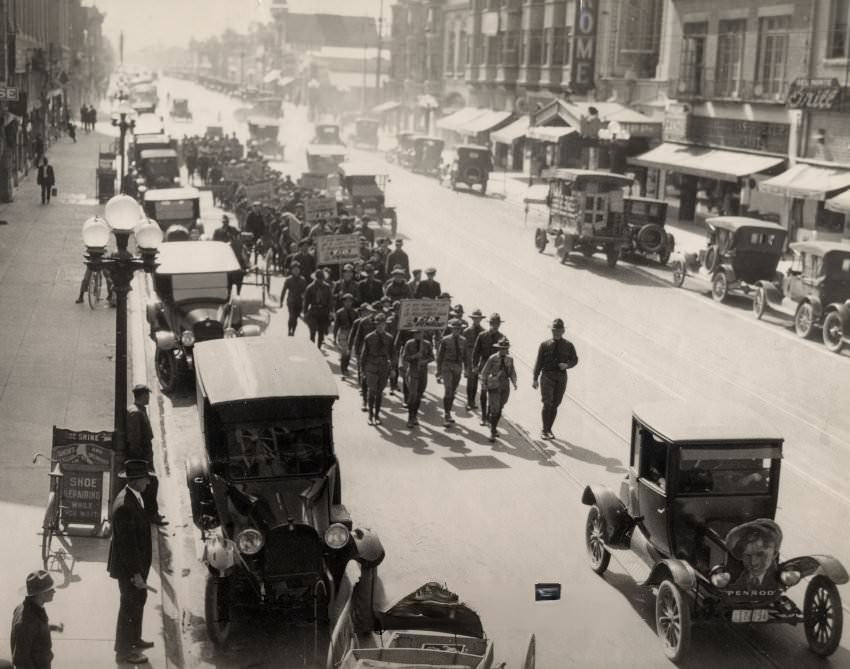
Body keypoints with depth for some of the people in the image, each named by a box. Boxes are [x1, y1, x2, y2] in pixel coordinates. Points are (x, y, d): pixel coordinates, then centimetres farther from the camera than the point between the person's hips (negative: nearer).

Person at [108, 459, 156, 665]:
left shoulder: (133, 497, 1)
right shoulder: (125, 505, -29)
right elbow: (127, 543, -27)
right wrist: (136, 573, -23)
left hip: (137, 563, 10)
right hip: (128, 565, -10)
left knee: (139, 598, 25)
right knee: (130, 606, 5)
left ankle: (134, 639, 43)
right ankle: (123, 651, 20)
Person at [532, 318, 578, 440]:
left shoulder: (568, 345, 5)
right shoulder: (545, 345, 2)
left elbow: (574, 360, 14)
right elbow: (539, 362, 3)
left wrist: (567, 365, -9)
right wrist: (535, 378, -1)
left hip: (561, 377, 2)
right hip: (547, 376, -2)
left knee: (555, 405, 6)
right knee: (547, 403, -13)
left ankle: (549, 430, 18)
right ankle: (544, 430, -3)